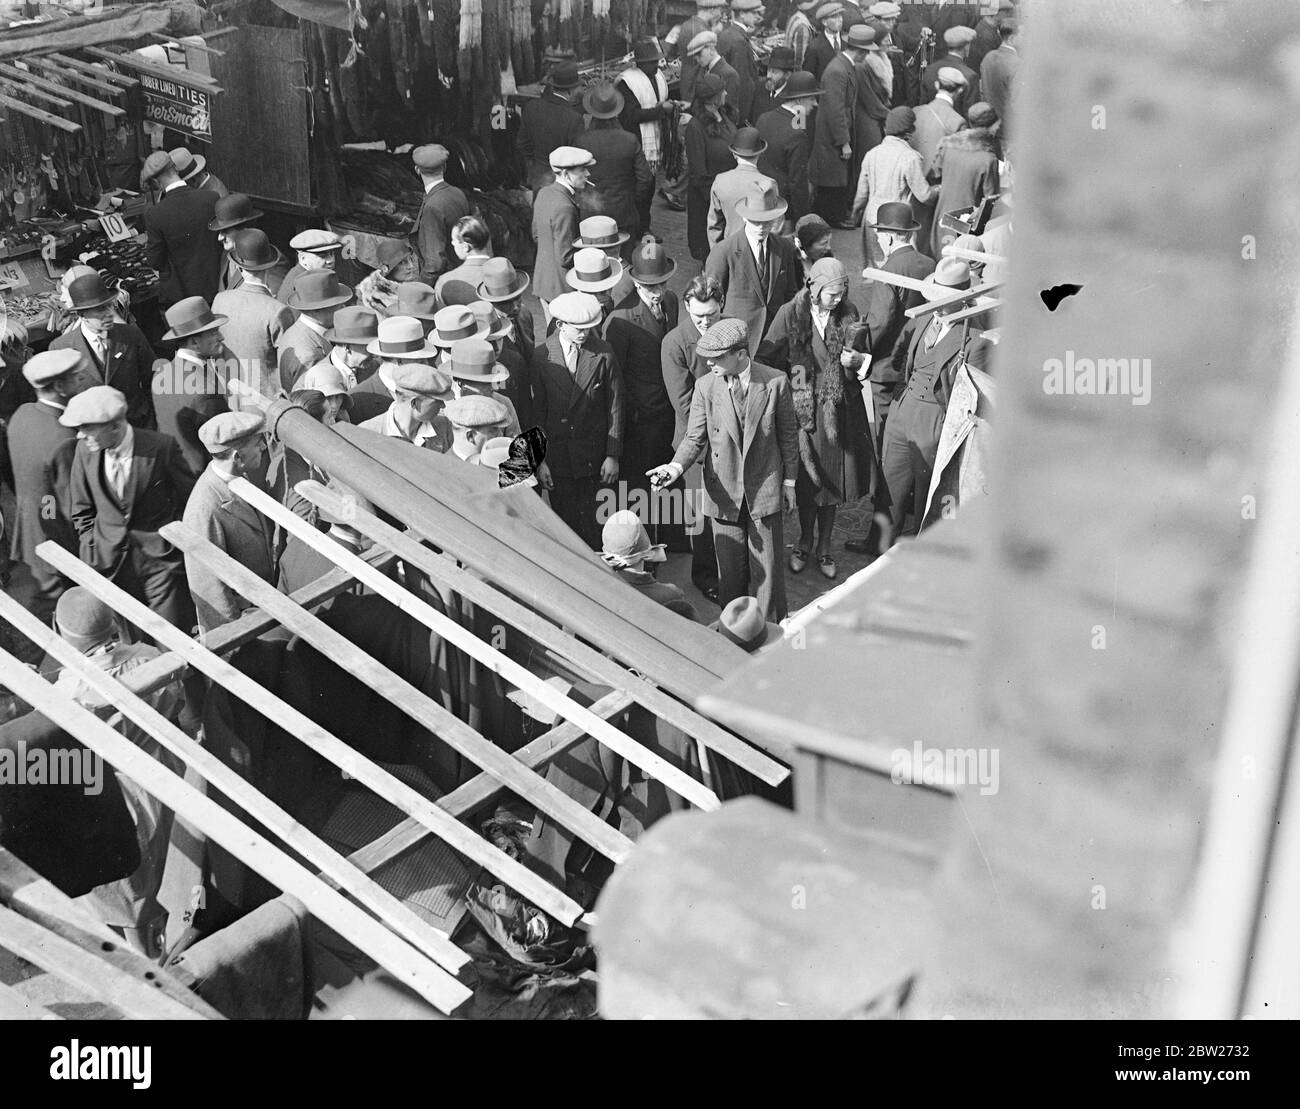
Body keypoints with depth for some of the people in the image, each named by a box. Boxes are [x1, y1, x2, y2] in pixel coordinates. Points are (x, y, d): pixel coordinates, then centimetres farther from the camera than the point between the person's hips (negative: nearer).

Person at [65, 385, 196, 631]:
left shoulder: (161, 448, -15)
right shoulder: (84, 450, -4)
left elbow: (191, 500, -3)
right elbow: (81, 510, 10)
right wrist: (91, 547, 5)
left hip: (161, 557, -3)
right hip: (109, 559, 3)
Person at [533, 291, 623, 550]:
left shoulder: (603, 354, -6)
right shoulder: (542, 356, -6)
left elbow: (614, 406, 0)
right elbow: (537, 410, -1)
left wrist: (612, 455, -1)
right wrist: (540, 460, -2)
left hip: (591, 458, -1)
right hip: (555, 457, 1)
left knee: (585, 521, 3)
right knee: (562, 521, 7)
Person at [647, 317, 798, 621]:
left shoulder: (776, 382, -10)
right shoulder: (705, 387, -7)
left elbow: (788, 434, 1)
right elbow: (695, 437, -3)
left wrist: (789, 481, 6)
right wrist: (676, 466, -23)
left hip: (764, 489, -1)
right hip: (724, 492, 1)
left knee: (767, 568, 7)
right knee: (730, 570, 11)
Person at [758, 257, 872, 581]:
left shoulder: (848, 314, 1)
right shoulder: (790, 315, -9)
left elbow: (854, 371, 7)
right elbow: (767, 361, -4)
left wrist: (855, 362, -15)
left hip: (838, 410, 2)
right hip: (802, 408, -2)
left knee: (831, 479, 9)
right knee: (806, 481, 6)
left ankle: (824, 548, 23)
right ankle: (805, 542, 28)